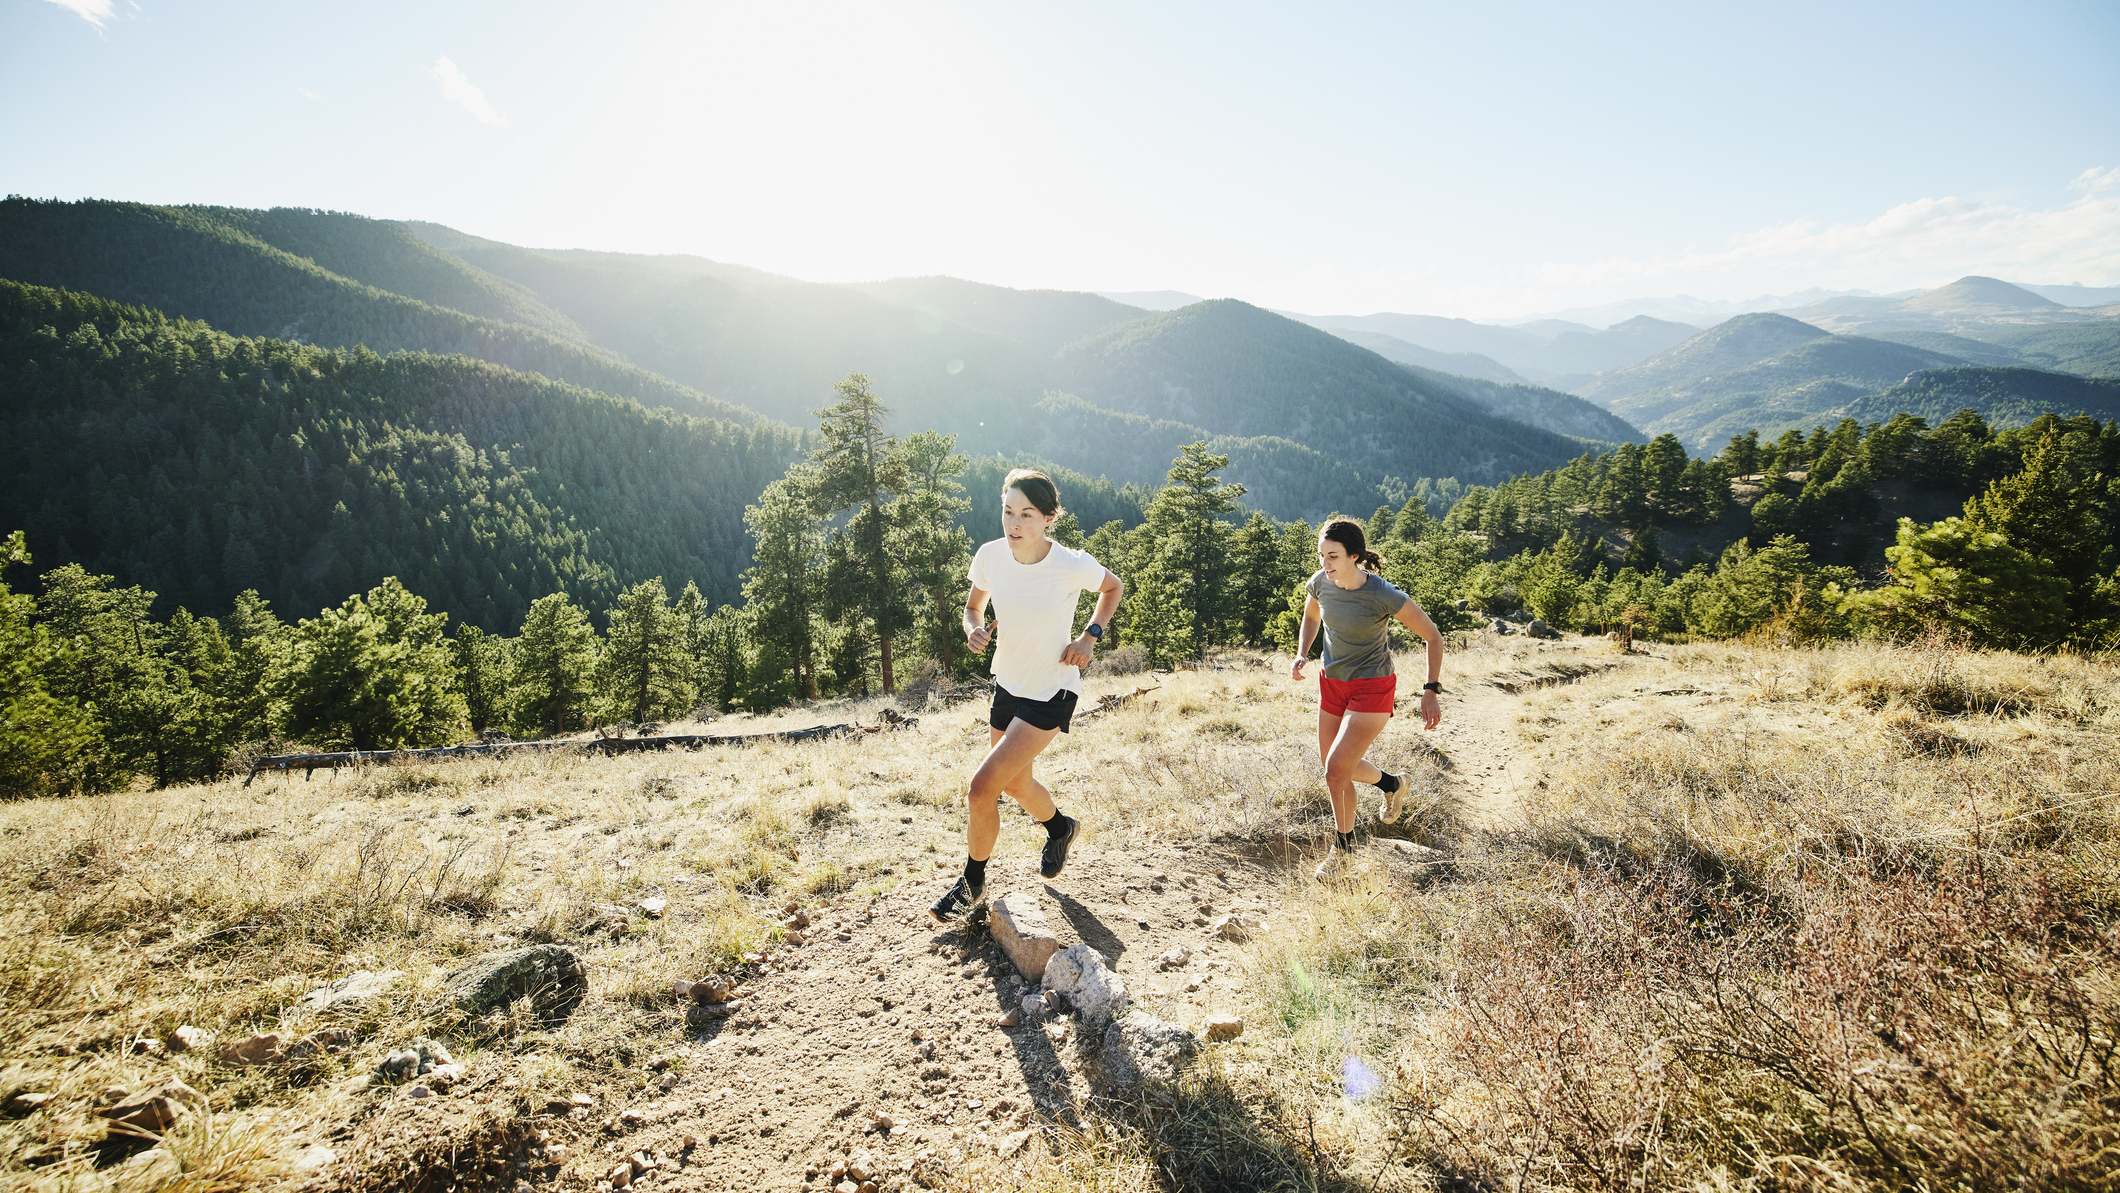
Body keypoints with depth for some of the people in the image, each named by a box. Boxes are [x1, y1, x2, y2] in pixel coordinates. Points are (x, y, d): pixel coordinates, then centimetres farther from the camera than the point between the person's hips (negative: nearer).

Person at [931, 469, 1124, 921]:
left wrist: (1089, 637, -11)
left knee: (983, 785, -13)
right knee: (1015, 783, 22)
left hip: (1051, 695, -6)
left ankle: (972, 883, 12)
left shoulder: (1072, 565, -21)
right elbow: (973, 607, 7)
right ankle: (1061, 827, 56)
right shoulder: (991, 556, -11)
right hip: (1007, 685, 6)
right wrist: (975, 629, -15)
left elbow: (1112, 587, 1)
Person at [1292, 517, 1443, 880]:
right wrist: (1301, 655, -3)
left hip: (1372, 689, -6)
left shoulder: (1384, 597, -25)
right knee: (1335, 764, 16)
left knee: (1335, 771, -13)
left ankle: (1344, 851, 10)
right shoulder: (1320, 583, -9)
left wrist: (1430, 691, -17)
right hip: (1332, 683, 6)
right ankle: (1392, 784, 47)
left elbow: (1433, 636, -12)